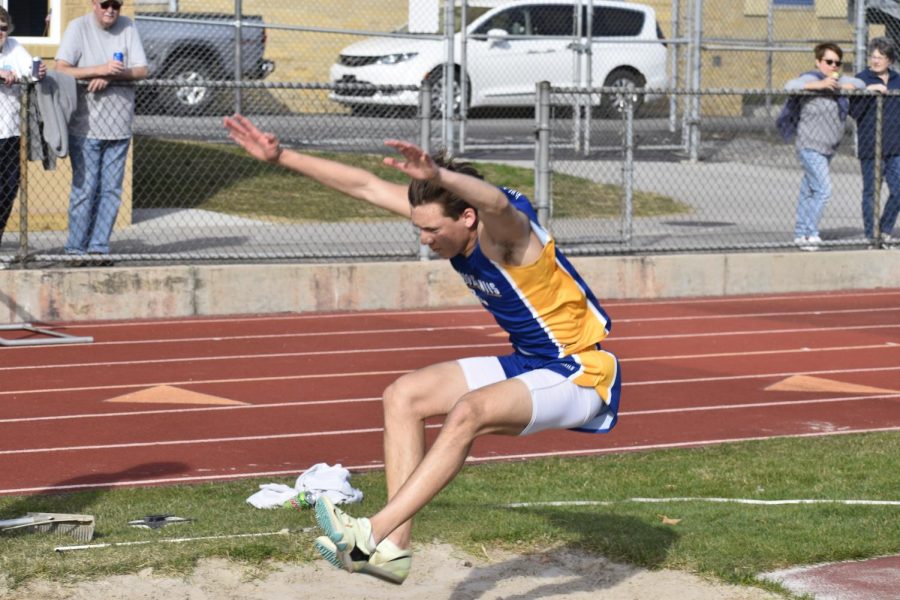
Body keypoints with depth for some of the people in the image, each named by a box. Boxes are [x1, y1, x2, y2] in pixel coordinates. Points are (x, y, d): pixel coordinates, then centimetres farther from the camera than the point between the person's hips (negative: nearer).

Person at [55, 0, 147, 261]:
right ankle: (75, 249, 2)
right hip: (85, 126, -3)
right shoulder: (78, 27, -3)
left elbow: (141, 70, 1)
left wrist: (110, 77, -16)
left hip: (119, 125, 4)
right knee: (85, 188, -5)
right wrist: (101, 69, -23)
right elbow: (62, 69, -12)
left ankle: (99, 247, 8)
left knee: (111, 189, 3)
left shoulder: (127, 27, 6)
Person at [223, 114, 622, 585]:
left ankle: (374, 534, -31)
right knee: (403, 396, -1)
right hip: (527, 364, 9)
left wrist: (438, 174, -73)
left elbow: (496, 202, -53)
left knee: (468, 412, -32)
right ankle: (395, 547, -8)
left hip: (581, 376, -9)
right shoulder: (445, 220, -4)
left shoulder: (505, 233, -27)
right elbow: (364, 186, 1)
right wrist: (280, 156, 1)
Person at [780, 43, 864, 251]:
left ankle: (801, 234, 17)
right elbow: (790, 86, -29)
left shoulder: (839, 81, 12)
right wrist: (819, 85, -34)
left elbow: (861, 84, 27)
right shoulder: (811, 79, -12)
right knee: (823, 189, -17)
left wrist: (850, 86, 3)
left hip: (828, 148, 8)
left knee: (808, 191, 12)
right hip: (810, 147, -8)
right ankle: (810, 233, -13)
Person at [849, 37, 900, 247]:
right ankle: (872, 235, 11)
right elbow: (854, 111, -11)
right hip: (870, 148, -4)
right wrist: (868, 91, -23)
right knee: (871, 193, 2)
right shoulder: (861, 79, -3)